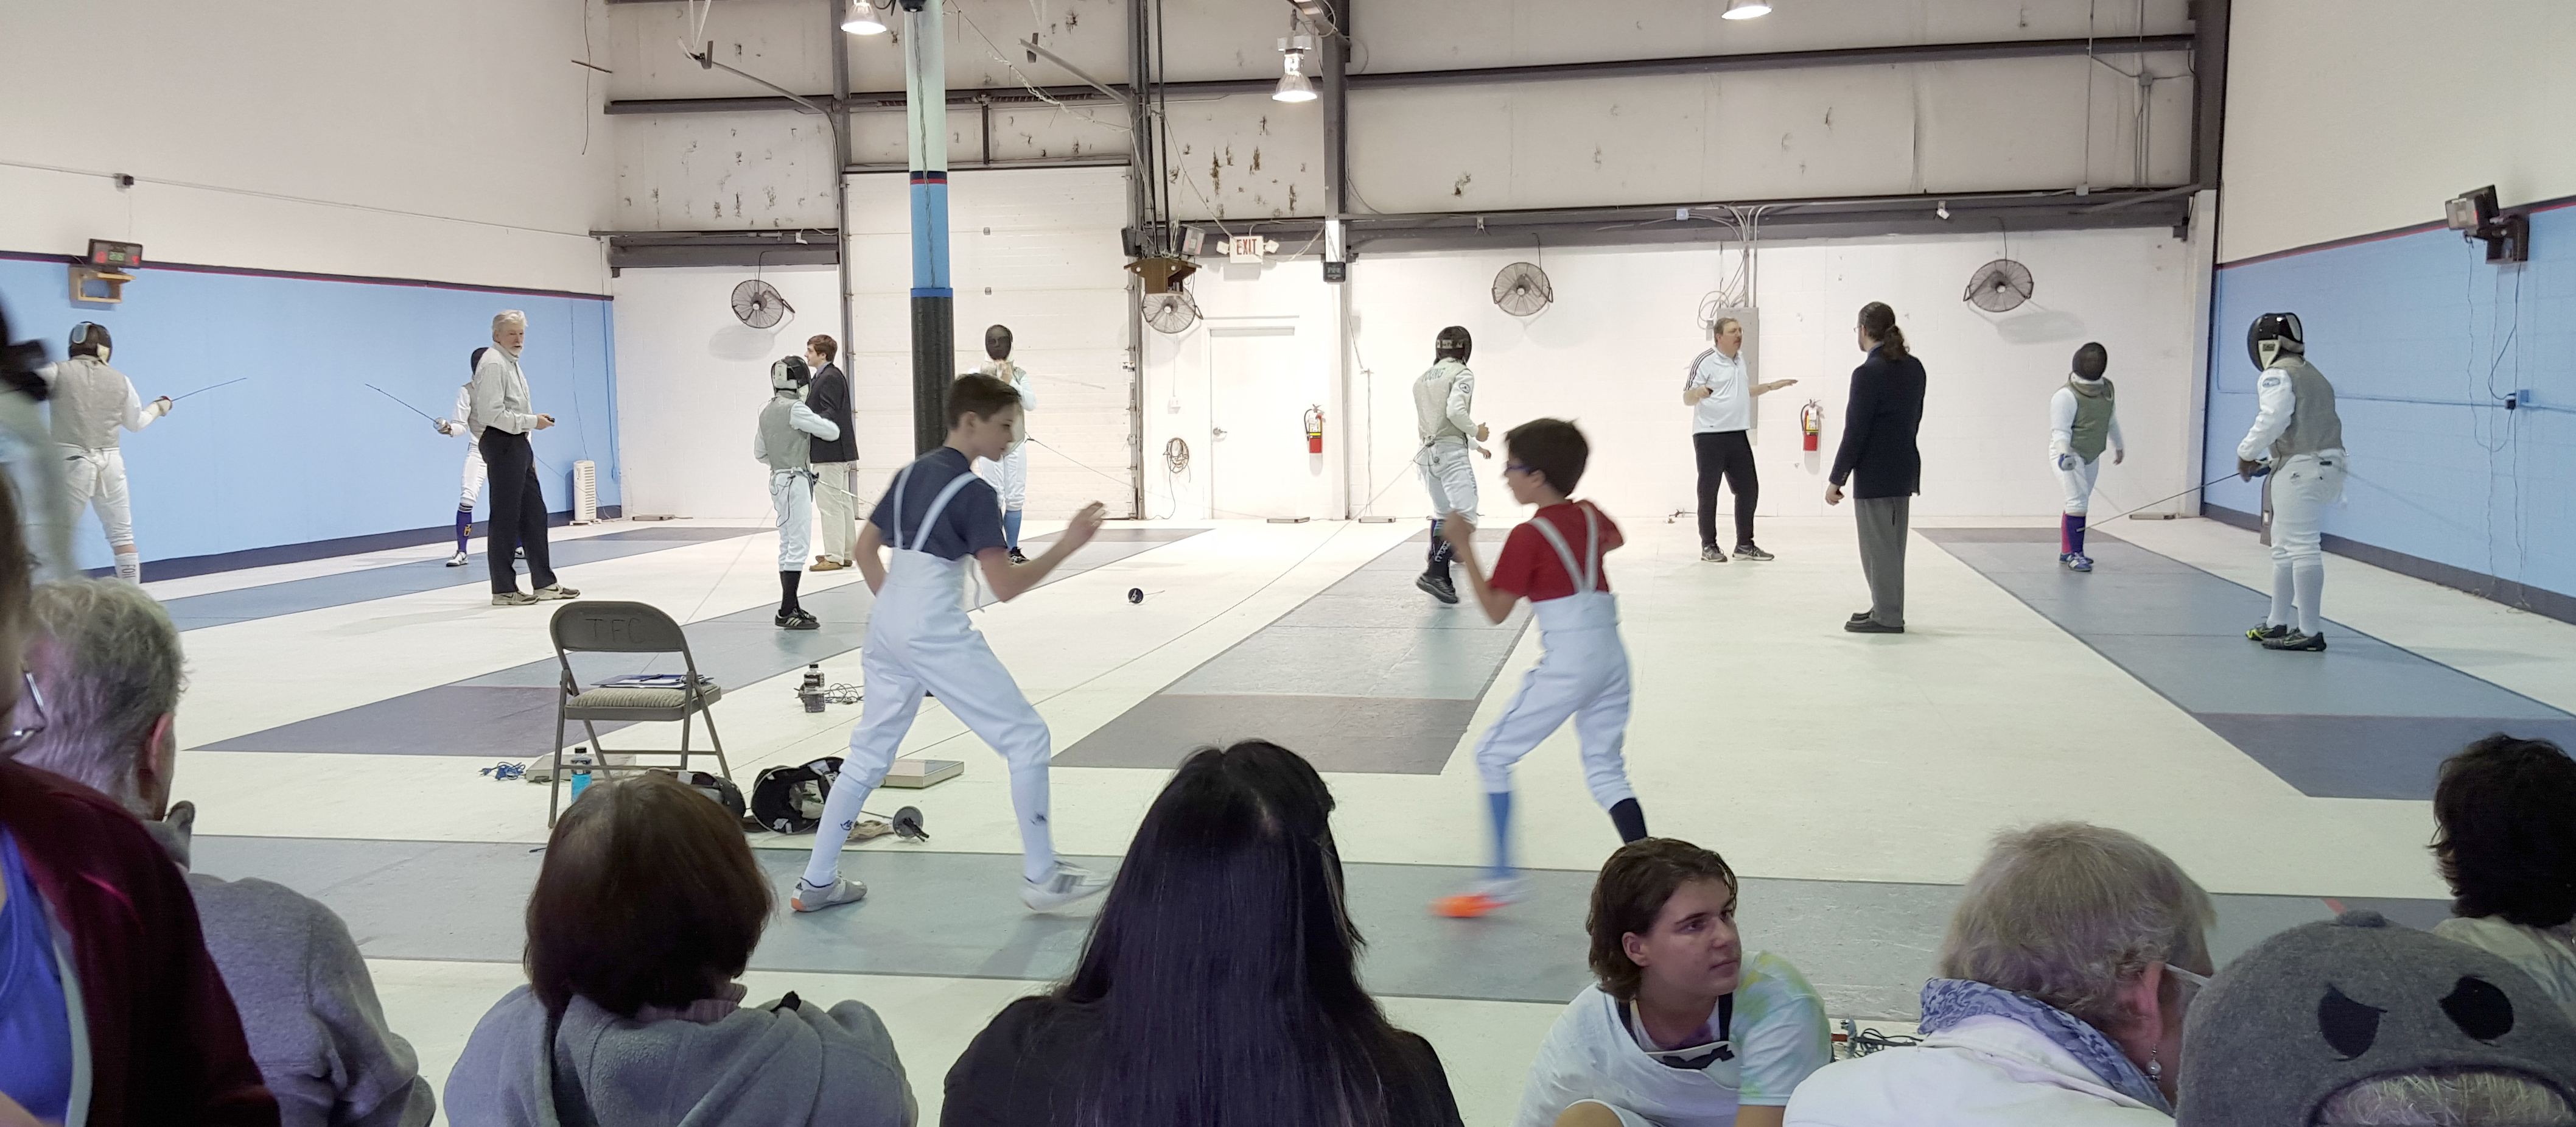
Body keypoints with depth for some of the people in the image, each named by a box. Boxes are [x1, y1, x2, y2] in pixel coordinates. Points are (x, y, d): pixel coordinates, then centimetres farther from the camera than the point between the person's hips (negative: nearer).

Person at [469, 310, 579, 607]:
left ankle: (544, 583, 19)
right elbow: (492, 414, -21)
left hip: (517, 443, 10)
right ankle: (504, 590, 0)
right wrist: (532, 421, -18)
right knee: (505, 517, -6)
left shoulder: (512, 364, 17)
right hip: (501, 443, -10)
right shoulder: (493, 364, -13)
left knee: (534, 513, 12)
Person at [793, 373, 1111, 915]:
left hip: (888, 627, 8)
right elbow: (1005, 587, -16)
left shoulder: (910, 474, 12)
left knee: (869, 752, 17)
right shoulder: (974, 493, -12)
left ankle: (817, 882, 19)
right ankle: (1041, 878, 4)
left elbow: (865, 550, 19)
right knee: (1027, 737, 1)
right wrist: (1066, 546, -14)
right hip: (936, 634, -8)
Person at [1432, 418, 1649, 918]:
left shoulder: (1528, 537, -11)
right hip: (1612, 656, 7)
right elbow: (1613, 540, 35)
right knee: (1605, 769, 15)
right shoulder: (1591, 516, 10)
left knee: (1494, 754, 4)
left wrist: (1464, 547, -6)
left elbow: (1495, 610, -8)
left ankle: (1502, 876, 2)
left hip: (1567, 663, -7)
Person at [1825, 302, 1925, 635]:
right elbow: (1914, 419, 13)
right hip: (1904, 469, 8)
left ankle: (1887, 616, 6)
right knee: (1890, 544, 17)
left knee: (1878, 545, 1)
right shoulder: (1914, 368, 6)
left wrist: (1836, 480, -11)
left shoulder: (1868, 373, -18)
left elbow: (1855, 432, -17)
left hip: (1875, 474, -8)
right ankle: (1887, 608, 27)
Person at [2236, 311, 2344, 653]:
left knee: (2301, 550, -8)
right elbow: (2312, 427, 19)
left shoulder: (2278, 374, -8)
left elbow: (2273, 419, -23)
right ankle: (2279, 624, 25)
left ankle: (2311, 632, -9)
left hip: (2301, 470, -10)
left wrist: (2247, 453, -11)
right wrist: (2272, 459, 19)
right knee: (2285, 550, 18)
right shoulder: (2313, 376, 21)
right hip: (2323, 467, 10)